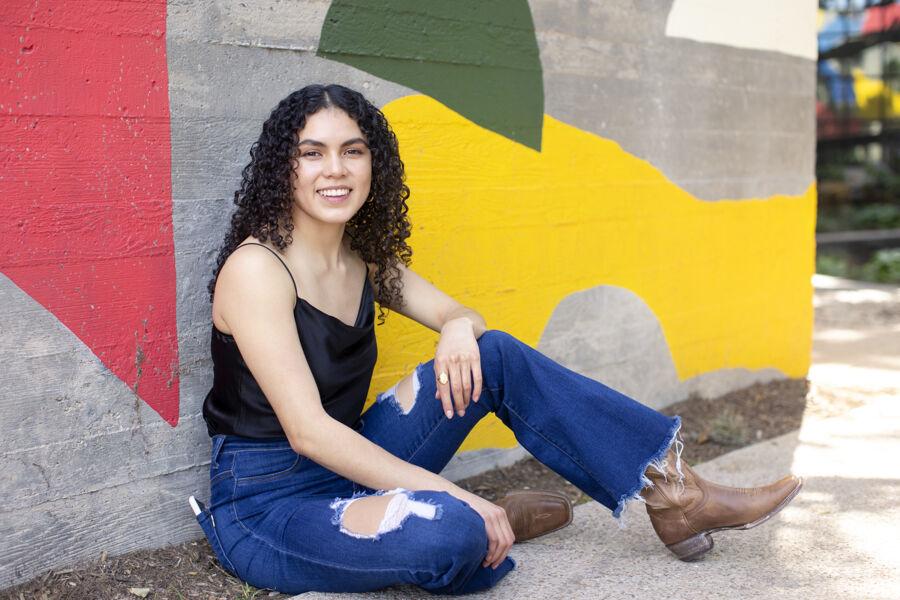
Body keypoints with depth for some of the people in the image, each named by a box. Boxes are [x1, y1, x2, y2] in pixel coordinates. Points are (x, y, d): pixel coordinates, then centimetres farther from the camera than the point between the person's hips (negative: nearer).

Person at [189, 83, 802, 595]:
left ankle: (674, 494, -1)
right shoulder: (256, 268, -18)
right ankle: (482, 522, 1)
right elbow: (307, 430, -24)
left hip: (348, 472, 7)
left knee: (495, 354, -5)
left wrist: (459, 328, -14)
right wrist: (456, 497, -27)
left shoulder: (364, 259, 5)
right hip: (266, 504, -7)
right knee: (448, 528, -36)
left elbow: (459, 315, 13)